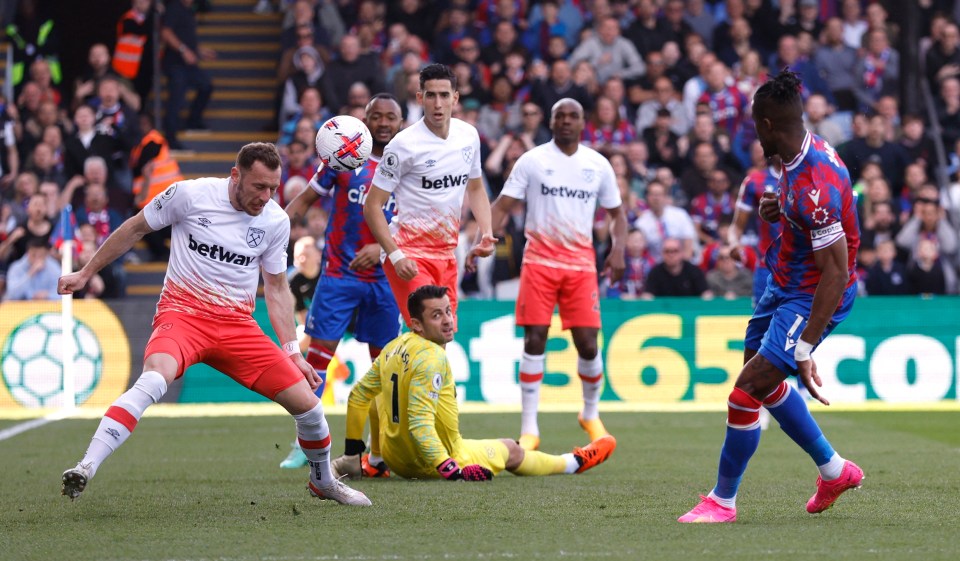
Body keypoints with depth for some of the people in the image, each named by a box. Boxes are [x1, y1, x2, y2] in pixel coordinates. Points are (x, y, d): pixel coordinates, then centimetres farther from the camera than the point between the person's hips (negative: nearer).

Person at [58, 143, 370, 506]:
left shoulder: (276, 221, 2)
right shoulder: (189, 195, -9)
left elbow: (276, 288, 15)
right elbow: (135, 229, 6)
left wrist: (292, 352, 9)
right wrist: (86, 273, 11)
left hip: (237, 326, 4)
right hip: (182, 313, -4)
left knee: (307, 404, -3)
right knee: (155, 378, -36)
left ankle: (323, 483, 28)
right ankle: (85, 469, -41)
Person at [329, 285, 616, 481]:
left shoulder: (393, 348, -1)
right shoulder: (431, 358, -27)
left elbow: (358, 396, 9)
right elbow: (420, 421, -34)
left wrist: (352, 451, 19)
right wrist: (451, 470, -34)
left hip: (393, 457, 7)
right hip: (429, 464, -7)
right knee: (510, 450, 17)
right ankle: (574, 462, 38)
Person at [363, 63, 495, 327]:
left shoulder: (469, 135, 5)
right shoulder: (404, 144, -14)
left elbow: (475, 188, 21)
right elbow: (372, 205, -11)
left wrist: (486, 233, 5)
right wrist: (395, 256, -20)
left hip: (447, 255, 6)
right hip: (410, 254, -6)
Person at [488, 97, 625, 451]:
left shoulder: (598, 165, 8)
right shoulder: (532, 161, 1)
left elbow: (616, 213, 18)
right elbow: (502, 206, -2)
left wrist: (618, 249, 1)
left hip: (581, 263, 2)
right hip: (539, 260, -2)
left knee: (587, 344, -3)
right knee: (534, 341, -7)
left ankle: (591, 414, 23)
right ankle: (529, 429, -2)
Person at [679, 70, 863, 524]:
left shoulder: (814, 186, -33)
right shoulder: (805, 151, -3)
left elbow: (837, 273, -32)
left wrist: (804, 349, -32)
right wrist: (778, 209, -1)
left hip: (812, 297, -11)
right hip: (785, 285, 11)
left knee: (745, 394, -10)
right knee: (764, 379, 25)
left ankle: (723, 500, 8)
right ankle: (834, 470, 37)